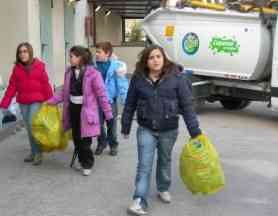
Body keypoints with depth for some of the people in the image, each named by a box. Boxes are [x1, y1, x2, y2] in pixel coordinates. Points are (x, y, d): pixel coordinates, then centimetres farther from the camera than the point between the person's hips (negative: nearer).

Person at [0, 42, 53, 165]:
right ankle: (33, 152, 24)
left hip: (37, 101, -4)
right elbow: (12, 87, 1)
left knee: (33, 125, -12)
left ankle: (38, 153, 4)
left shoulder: (39, 66, -6)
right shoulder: (17, 68, 3)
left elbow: (45, 85, -5)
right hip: (23, 103, 4)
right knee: (29, 128, 12)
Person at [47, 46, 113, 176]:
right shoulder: (69, 72, 4)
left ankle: (87, 164, 17)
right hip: (72, 108, 6)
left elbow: (101, 94, -11)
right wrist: (51, 101, 5)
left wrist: (107, 112, -8)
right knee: (76, 137, 13)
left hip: (85, 110, -6)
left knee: (84, 139, -2)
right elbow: (65, 92, 13)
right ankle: (82, 160, 32)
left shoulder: (92, 73, -14)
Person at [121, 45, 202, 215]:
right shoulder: (138, 78, -7)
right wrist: (125, 127, 8)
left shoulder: (176, 77, -11)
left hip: (169, 130, 0)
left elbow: (187, 105, -10)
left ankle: (164, 189, 42)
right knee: (144, 166, -4)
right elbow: (130, 105, 3)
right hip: (146, 129, 0)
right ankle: (140, 201, -2)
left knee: (165, 161, 19)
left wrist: (195, 131, -12)